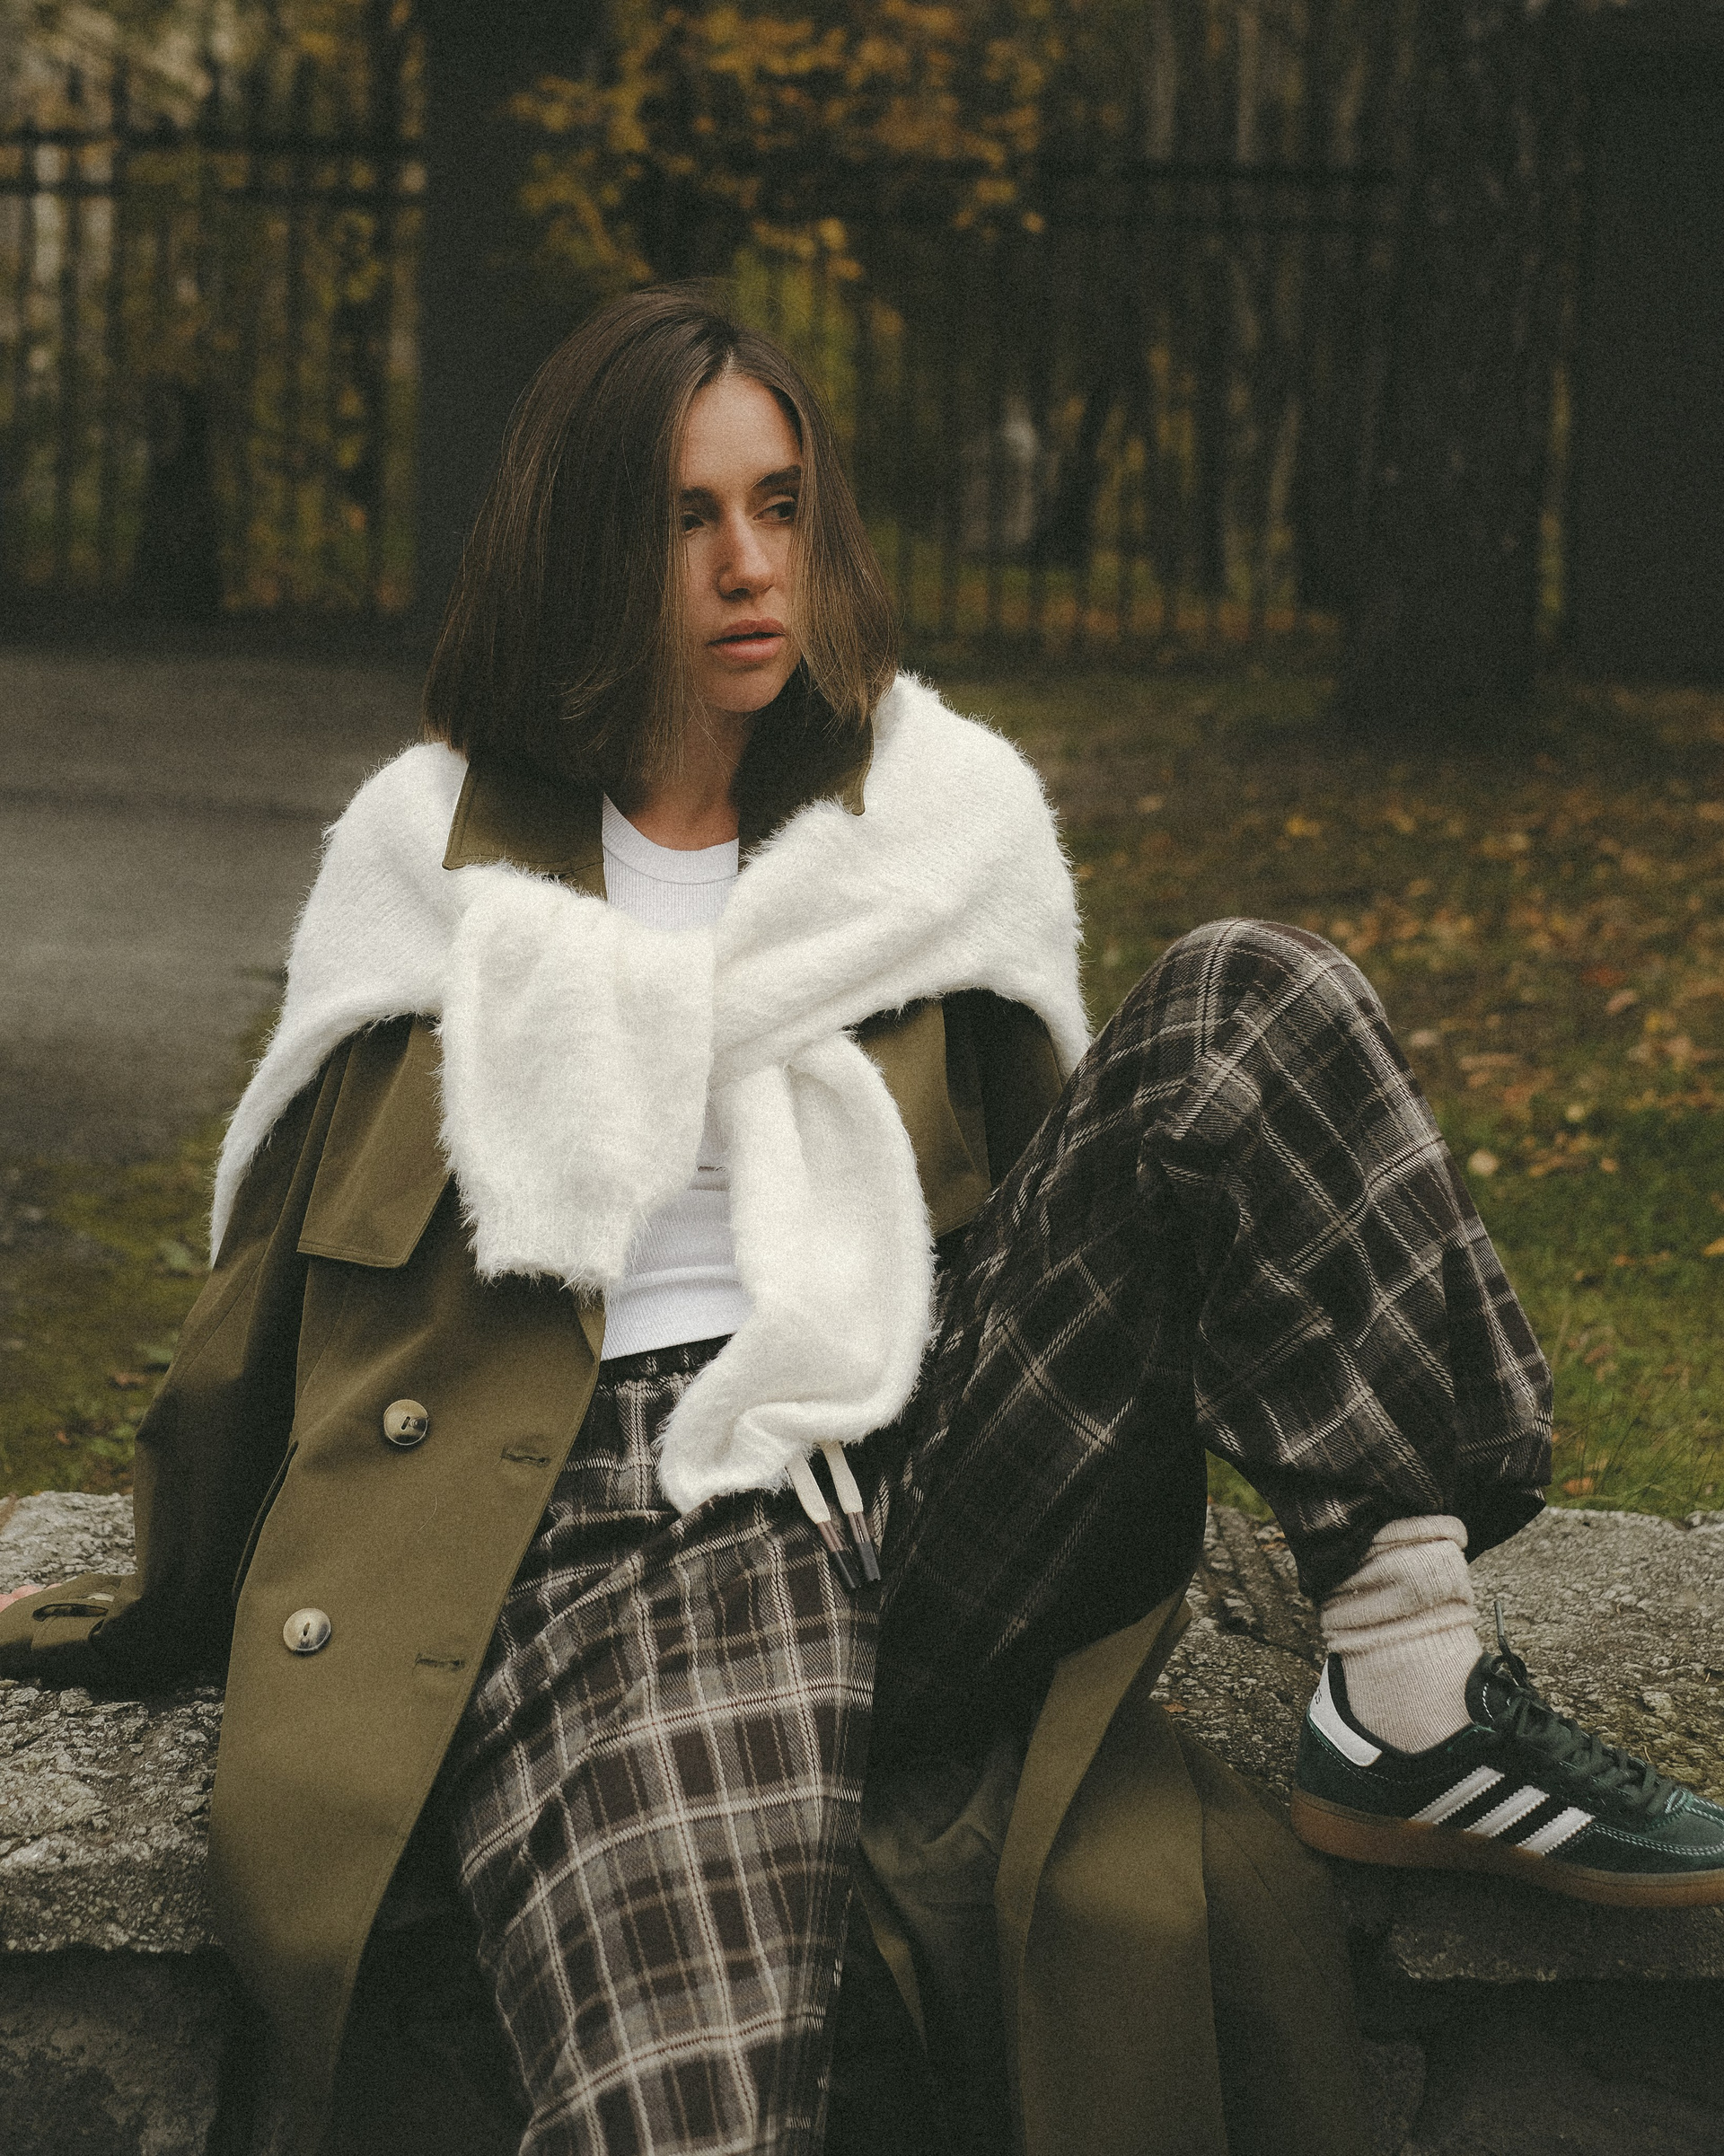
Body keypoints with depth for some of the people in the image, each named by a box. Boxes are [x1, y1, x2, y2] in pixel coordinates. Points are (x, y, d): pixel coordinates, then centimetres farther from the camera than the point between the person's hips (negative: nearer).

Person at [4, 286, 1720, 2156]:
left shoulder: (944, 819, 16)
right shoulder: (435, 861, 12)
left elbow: (1054, 1189, 25)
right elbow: (272, 1287, 18)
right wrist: (174, 1613, 23)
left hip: (941, 1487, 3)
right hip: (627, 1546, -3)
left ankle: (1414, 1705, -21)